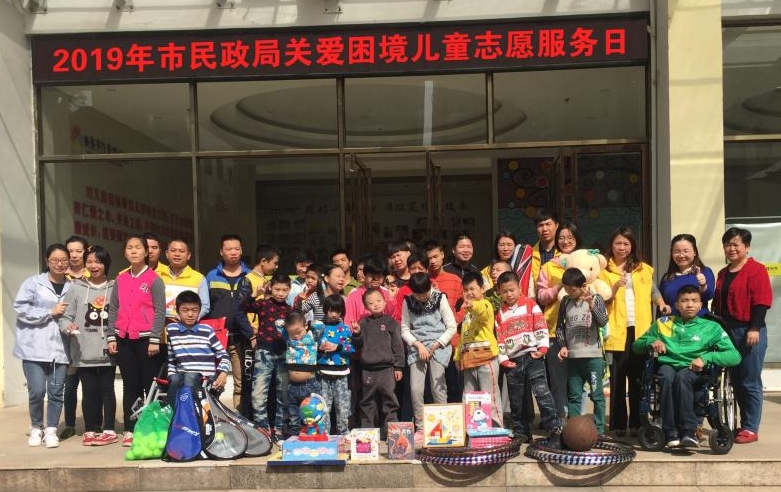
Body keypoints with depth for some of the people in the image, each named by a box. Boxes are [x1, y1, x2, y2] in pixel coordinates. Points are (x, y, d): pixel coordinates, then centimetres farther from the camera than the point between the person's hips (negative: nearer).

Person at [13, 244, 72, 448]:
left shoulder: (71, 287, 10)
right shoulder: (33, 282, 3)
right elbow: (20, 308, -6)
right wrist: (50, 312, -11)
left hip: (60, 348, 2)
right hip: (34, 347, -2)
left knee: (56, 391, 2)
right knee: (37, 391, -5)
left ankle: (51, 429, 16)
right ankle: (36, 427, 19)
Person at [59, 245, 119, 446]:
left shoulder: (114, 288, 4)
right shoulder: (76, 288, 3)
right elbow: (65, 317, 1)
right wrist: (68, 327, -18)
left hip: (108, 350, 0)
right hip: (84, 351, 0)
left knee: (107, 390, 5)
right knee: (89, 391, 5)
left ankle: (109, 429, 13)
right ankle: (90, 430, 15)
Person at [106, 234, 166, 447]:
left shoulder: (154, 279, -2)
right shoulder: (120, 280, 12)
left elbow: (160, 311, -6)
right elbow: (113, 310, 13)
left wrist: (155, 339, -11)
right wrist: (111, 337, 6)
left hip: (145, 339, -4)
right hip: (124, 340, 4)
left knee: (151, 385, -1)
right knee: (130, 386, 8)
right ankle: (130, 430, 13)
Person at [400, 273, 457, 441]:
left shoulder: (440, 298, -2)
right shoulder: (408, 302, 3)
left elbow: (452, 327, -2)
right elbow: (405, 329, 5)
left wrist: (435, 345, -9)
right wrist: (418, 345, -10)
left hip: (439, 347, -2)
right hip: (416, 347, 2)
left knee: (438, 387, -8)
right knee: (416, 388, -6)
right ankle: (420, 428, 6)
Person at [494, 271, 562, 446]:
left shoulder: (531, 305, 4)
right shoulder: (500, 314, 12)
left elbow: (541, 328, -1)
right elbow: (500, 338, 10)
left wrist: (542, 348, -9)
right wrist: (503, 359, 3)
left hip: (532, 356, -4)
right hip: (513, 361, 4)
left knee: (541, 391, -15)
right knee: (516, 400, 9)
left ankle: (555, 428, -12)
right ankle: (521, 433, 19)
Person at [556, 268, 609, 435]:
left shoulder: (596, 299, -2)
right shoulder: (565, 301, 7)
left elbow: (603, 322, -14)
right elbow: (559, 326, 12)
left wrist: (591, 305, -27)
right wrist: (563, 346, 0)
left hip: (593, 356, -3)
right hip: (572, 356, 3)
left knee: (597, 395, 2)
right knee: (574, 396, 9)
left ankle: (599, 430, 10)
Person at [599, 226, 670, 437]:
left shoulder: (644, 269, 14)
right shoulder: (604, 270, 4)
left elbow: (653, 291, 21)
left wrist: (661, 302, 1)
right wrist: (615, 288, -18)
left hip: (640, 330, 3)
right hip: (616, 331, -2)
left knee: (638, 378, 7)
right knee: (617, 379, 1)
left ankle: (637, 423, 13)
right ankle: (618, 424, 7)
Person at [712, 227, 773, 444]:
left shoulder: (756, 270, -6)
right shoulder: (723, 274, 16)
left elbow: (761, 302, -13)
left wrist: (754, 328, -19)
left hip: (748, 332, -7)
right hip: (727, 331, 7)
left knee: (750, 383, -2)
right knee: (736, 381, 11)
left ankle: (751, 429, 5)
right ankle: (744, 424, 21)